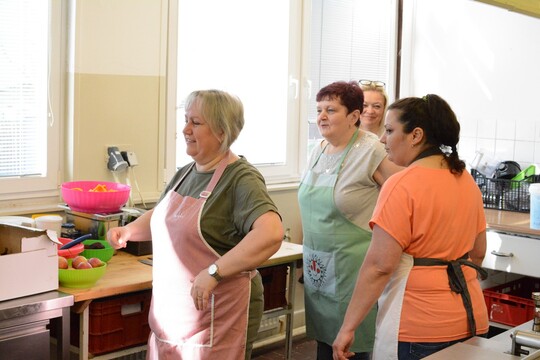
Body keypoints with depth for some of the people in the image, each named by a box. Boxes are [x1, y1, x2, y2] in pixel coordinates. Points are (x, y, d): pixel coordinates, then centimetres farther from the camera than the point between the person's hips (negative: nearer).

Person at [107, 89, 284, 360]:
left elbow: (271, 233, -32)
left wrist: (213, 272, -32)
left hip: (216, 316, -7)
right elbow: (160, 218, 26)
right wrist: (128, 231, 7)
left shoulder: (241, 178, -16)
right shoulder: (184, 174, 9)